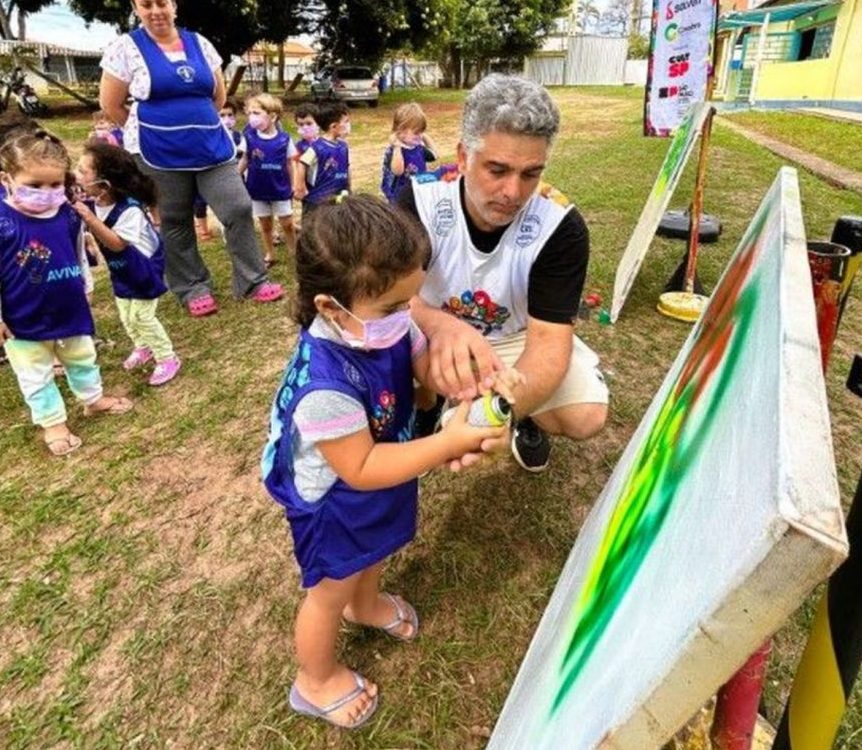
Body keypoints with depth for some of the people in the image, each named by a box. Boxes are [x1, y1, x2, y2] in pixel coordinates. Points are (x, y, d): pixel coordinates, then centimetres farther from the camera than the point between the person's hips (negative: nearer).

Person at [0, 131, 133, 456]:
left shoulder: (69, 215, -8)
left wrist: (87, 287, 19)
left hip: (71, 311, 4)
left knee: (82, 359, 24)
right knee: (36, 376, 12)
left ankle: (94, 399, 46)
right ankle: (52, 423, 28)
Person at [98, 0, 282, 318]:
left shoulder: (199, 43, 8)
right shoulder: (125, 48, -3)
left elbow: (219, 94, 15)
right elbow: (110, 104, -1)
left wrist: (198, 124, 15)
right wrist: (155, 131, 6)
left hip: (212, 147, 3)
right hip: (161, 155, -3)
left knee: (239, 208, -5)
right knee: (176, 222, 6)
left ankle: (252, 281, 7)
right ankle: (193, 289, 19)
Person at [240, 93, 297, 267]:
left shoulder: (284, 139, -11)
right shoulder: (249, 136, -8)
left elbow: (288, 165, -2)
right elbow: (245, 160, 2)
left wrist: (292, 187, 3)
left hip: (280, 189, -2)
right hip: (258, 190, 2)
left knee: (287, 224, 6)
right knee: (265, 225, 14)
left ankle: (295, 253, 23)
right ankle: (269, 255, 29)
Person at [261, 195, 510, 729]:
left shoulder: (388, 325, -20)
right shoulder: (325, 385, -42)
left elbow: (431, 365, -6)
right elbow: (361, 469, -35)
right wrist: (448, 443, -38)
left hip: (383, 488, 7)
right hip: (336, 507, -7)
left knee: (375, 555, 35)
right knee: (330, 592, 20)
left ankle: (366, 605, 69)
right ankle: (317, 682, 50)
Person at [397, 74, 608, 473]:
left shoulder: (561, 229, -24)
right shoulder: (418, 202, -23)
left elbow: (548, 339, -30)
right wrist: (440, 324, -57)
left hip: (518, 338, 0)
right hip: (437, 333, 1)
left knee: (587, 415, -23)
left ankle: (525, 418, 14)